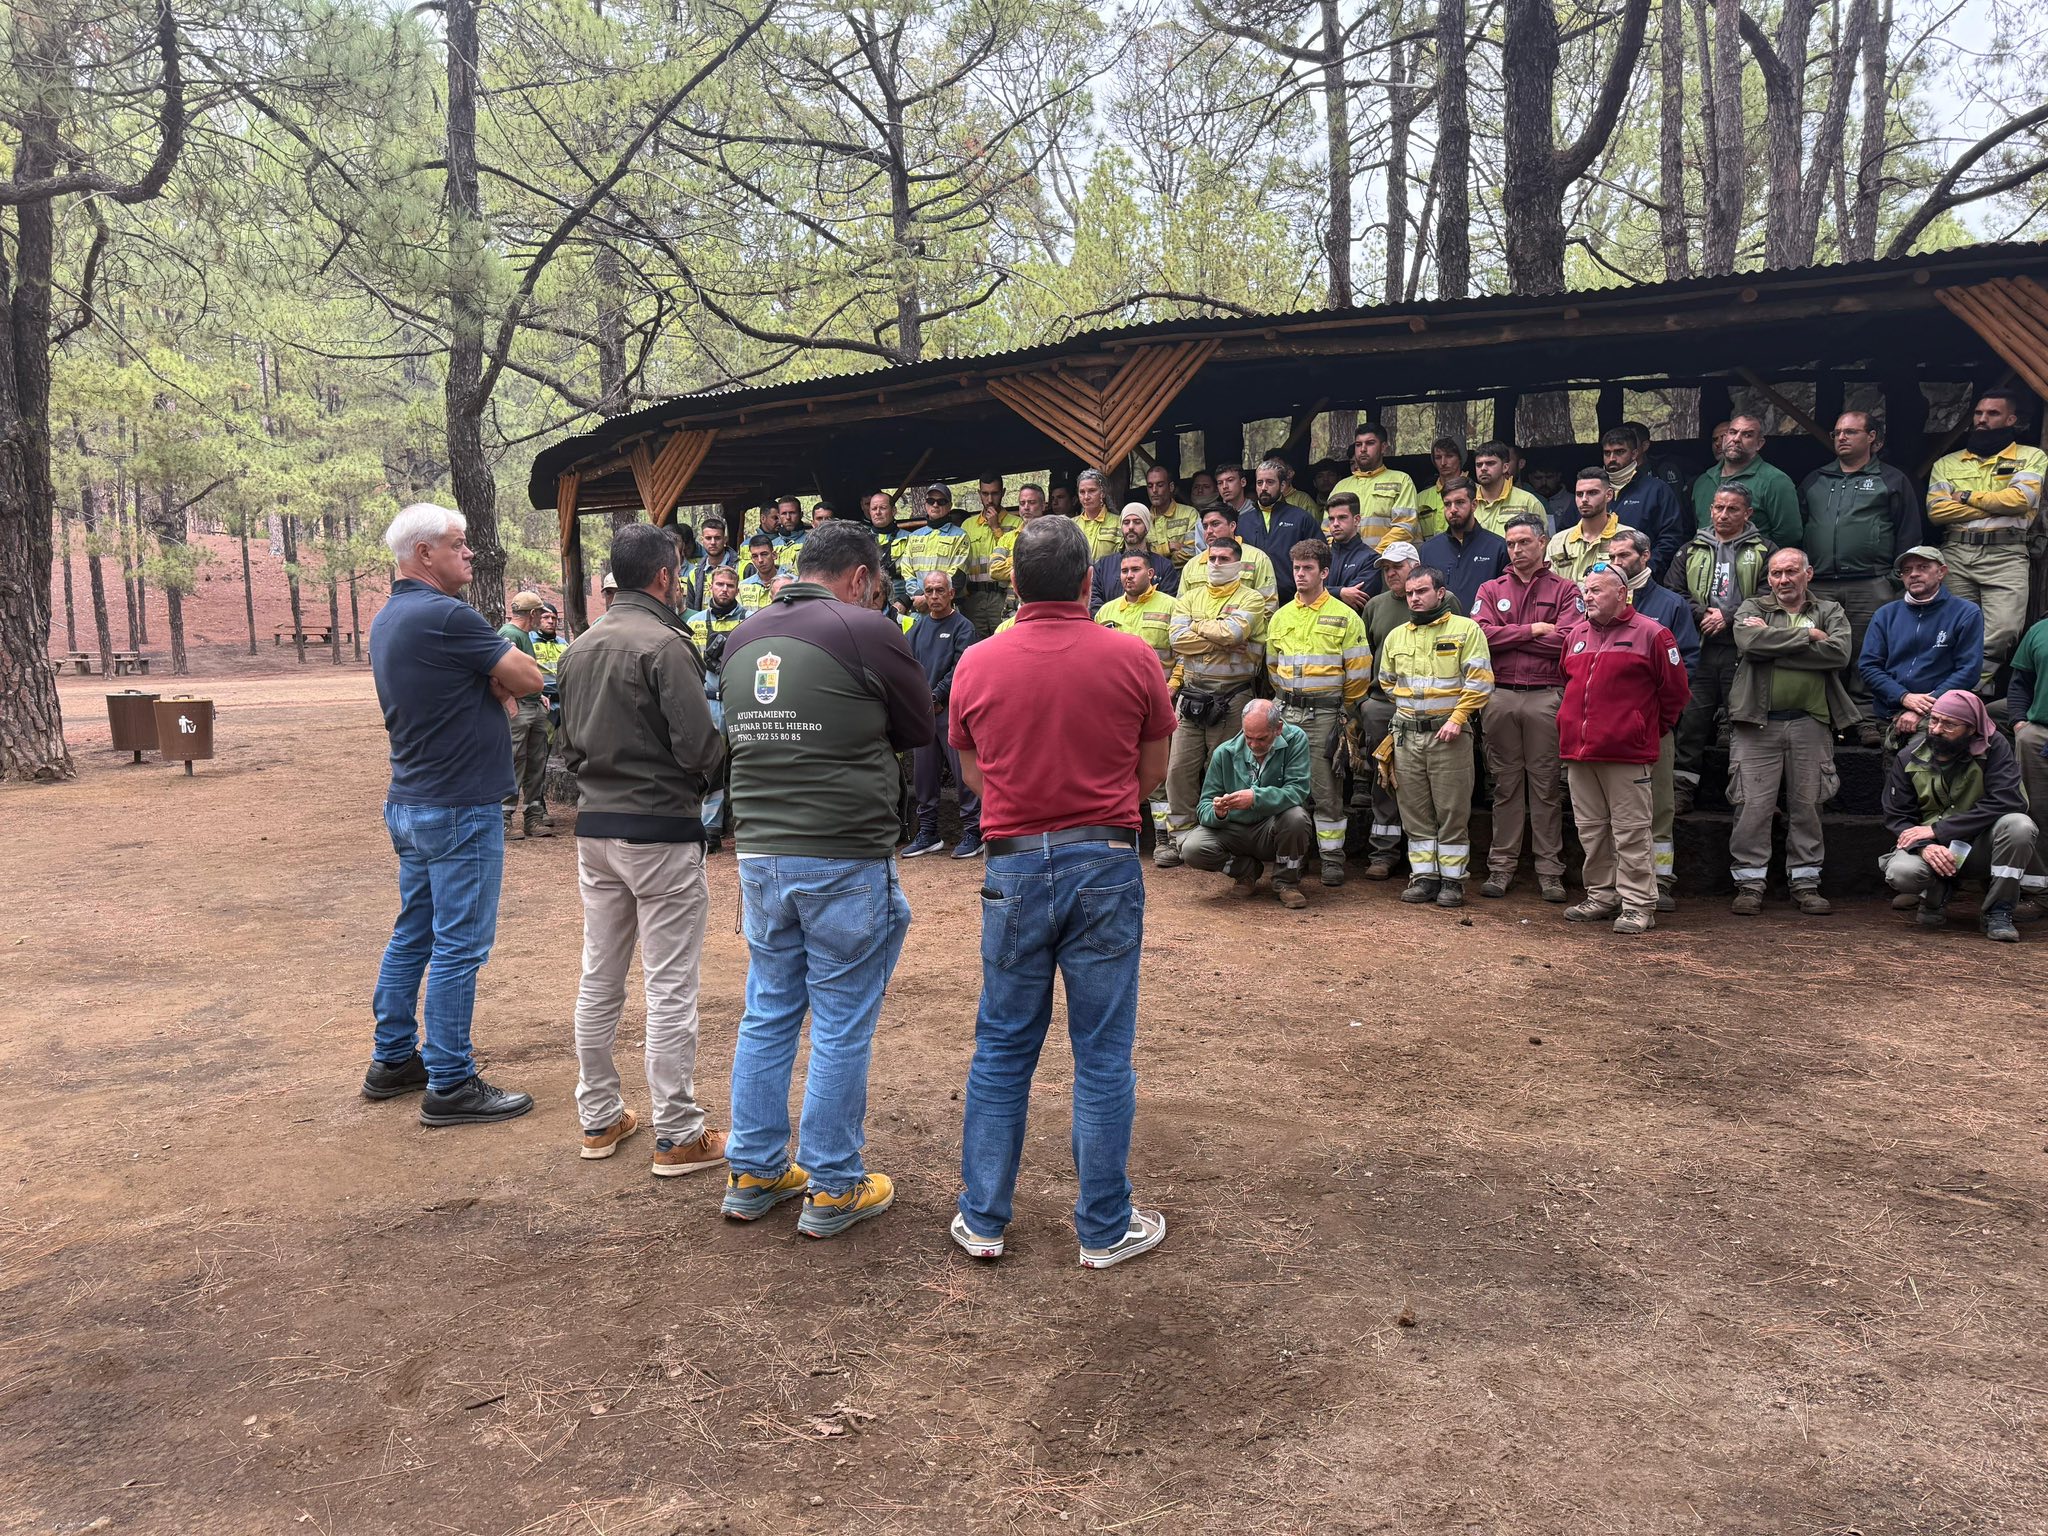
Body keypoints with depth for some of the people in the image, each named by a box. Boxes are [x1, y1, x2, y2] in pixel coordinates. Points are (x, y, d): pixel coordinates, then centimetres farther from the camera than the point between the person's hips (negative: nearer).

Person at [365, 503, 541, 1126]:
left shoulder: (387, 619, 13)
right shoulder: (446, 617, -19)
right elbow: (530, 677, -13)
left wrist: (493, 683, -5)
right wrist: (500, 679, 3)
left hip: (410, 804, 10)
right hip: (460, 810, -10)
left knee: (412, 935, 18)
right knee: (459, 946, -3)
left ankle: (393, 1060, 28)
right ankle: (450, 1085, 3)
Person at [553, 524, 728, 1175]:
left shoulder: (580, 648, 8)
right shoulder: (664, 644, -16)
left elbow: (569, 742, 14)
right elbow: (699, 746, -19)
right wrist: (704, 782, 1)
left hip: (594, 829, 8)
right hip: (661, 830, -8)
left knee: (599, 979, 15)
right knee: (670, 986, -1)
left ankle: (599, 1118, 26)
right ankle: (678, 1135, 6)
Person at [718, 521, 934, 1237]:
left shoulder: (744, 636, 9)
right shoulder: (866, 630, -11)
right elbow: (919, 729, 0)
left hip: (760, 856, 6)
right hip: (844, 861, -6)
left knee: (766, 1014, 16)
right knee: (842, 1025, 4)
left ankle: (752, 1174, 26)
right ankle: (832, 1189, 14)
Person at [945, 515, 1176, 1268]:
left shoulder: (976, 664, -1)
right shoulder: (1132, 659, -5)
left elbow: (973, 774, 10)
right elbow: (1153, 770, 5)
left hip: (1014, 867, 2)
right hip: (1106, 864, -1)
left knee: (1001, 1050, 13)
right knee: (1103, 1055, 7)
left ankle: (981, 1219, 22)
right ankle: (1105, 1228, 18)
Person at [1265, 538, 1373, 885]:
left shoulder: (1345, 617, -1)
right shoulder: (1280, 617, 13)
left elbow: (1358, 673, -2)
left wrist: (1346, 713, -3)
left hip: (1325, 713, -4)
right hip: (1287, 713, 4)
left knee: (1326, 788, -3)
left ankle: (1332, 856, 4)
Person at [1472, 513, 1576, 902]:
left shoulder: (1564, 590, 7)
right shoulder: (1490, 590, 13)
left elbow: (1566, 640, -9)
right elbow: (1481, 633, -4)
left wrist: (1507, 636, -5)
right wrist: (1533, 630, -8)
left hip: (1546, 697, -2)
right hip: (1501, 695, 2)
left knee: (1547, 785, 1)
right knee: (1505, 783, 6)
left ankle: (1549, 870, 7)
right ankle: (1502, 865, 11)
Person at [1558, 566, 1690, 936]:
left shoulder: (1650, 634, -4)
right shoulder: (1576, 635, 14)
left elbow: (1674, 690, 1)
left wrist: (1651, 729, 7)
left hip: (1626, 753, -6)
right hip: (1578, 752, 6)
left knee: (1631, 832, -3)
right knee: (1591, 830, 11)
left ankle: (1638, 905, 2)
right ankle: (1602, 897, 21)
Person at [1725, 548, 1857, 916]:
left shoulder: (1830, 612, 13)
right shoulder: (1752, 609, 10)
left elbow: (1838, 652, -8)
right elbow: (1749, 640, -14)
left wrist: (1775, 645, -9)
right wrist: (1808, 636, -8)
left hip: (1810, 723, 2)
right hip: (1758, 722, -1)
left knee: (1808, 806, 6)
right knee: (1753, 805, -4)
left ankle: (1805, 882, 15)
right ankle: (1749, 883, 4)